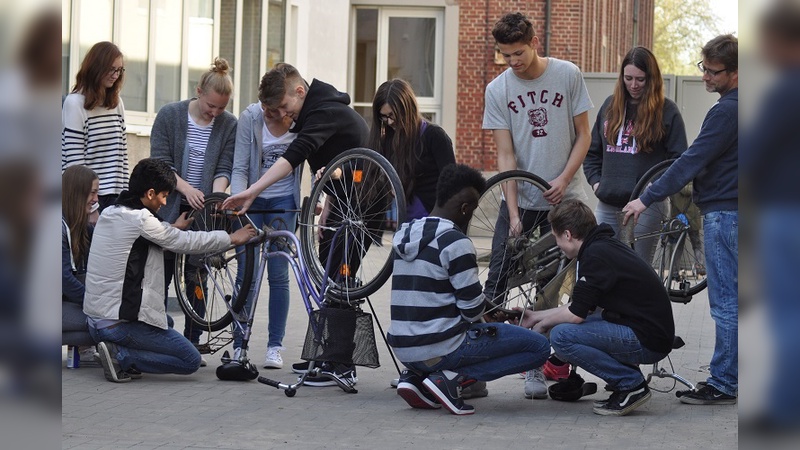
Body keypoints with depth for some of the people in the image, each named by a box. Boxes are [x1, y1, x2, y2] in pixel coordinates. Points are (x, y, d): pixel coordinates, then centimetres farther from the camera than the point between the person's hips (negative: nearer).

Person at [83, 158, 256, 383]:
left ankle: (116, 350, 9)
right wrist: (231, 238, 6)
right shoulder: (140, 219, -16)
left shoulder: (109, 213, 9)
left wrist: (174, 228, 39)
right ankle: (121, 355, -10)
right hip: (120, 323, -9)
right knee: (191, 360, -1)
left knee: (166, 322, 33)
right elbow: (187, 243, -6)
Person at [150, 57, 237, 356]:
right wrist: (186, 188, -23)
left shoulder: (229, 125, 0)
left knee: (198, 280, 3)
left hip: (203, 211, 1)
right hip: (169, 208, -1)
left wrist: (216, 197, -20)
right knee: (161, 277, 1)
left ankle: (192, 343, 9)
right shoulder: (169, 115, -5)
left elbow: (224, 169, -1)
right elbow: (160, 163, -9)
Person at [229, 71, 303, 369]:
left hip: (284, 202, 0)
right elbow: (240, 169, -10)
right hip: (253, 201, 0)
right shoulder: (250, 118, -12)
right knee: (247, 273, -3)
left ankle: (275, 346, 7)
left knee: (278, 274, -2)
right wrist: (238, 200, -26)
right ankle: (239, 345, 5)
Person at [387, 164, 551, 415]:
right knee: (539, 347, 0)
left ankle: (415, 376, 11)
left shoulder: (404, 236, 11)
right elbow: (473, 308, -14)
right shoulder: (455, 242, -14)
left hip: (403, 350, 8)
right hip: (440, 350, -8)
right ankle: (452, 378, -9)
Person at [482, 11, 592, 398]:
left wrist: (564, 179, -12)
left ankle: (536, 367, 8)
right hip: (520, 199, 0)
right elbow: (506, 156, -6)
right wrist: (513, 214, -13)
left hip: (562, 197, 0)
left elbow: (583, 136, 2)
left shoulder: (568, 75, -4)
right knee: (496, 282, -4)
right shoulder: (497, 90, -4)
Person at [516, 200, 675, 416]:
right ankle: (628, 379, 12)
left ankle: (631, 384, -8)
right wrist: (537, 316, 28)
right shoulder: (605, 246, 14)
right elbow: (581, 308, 22)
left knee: (562, 336, -17)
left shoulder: (596, 255, -16)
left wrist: (543, 324, 5)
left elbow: (576, 314, -14)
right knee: (567, 325, 18)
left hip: (646, 341, -10)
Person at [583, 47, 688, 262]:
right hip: (607, 205, 4)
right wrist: (595, 180, 8)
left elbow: (679, 159, -1)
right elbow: (592, 150, 22)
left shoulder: (667, 111, 0)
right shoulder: (610, 105, 14)